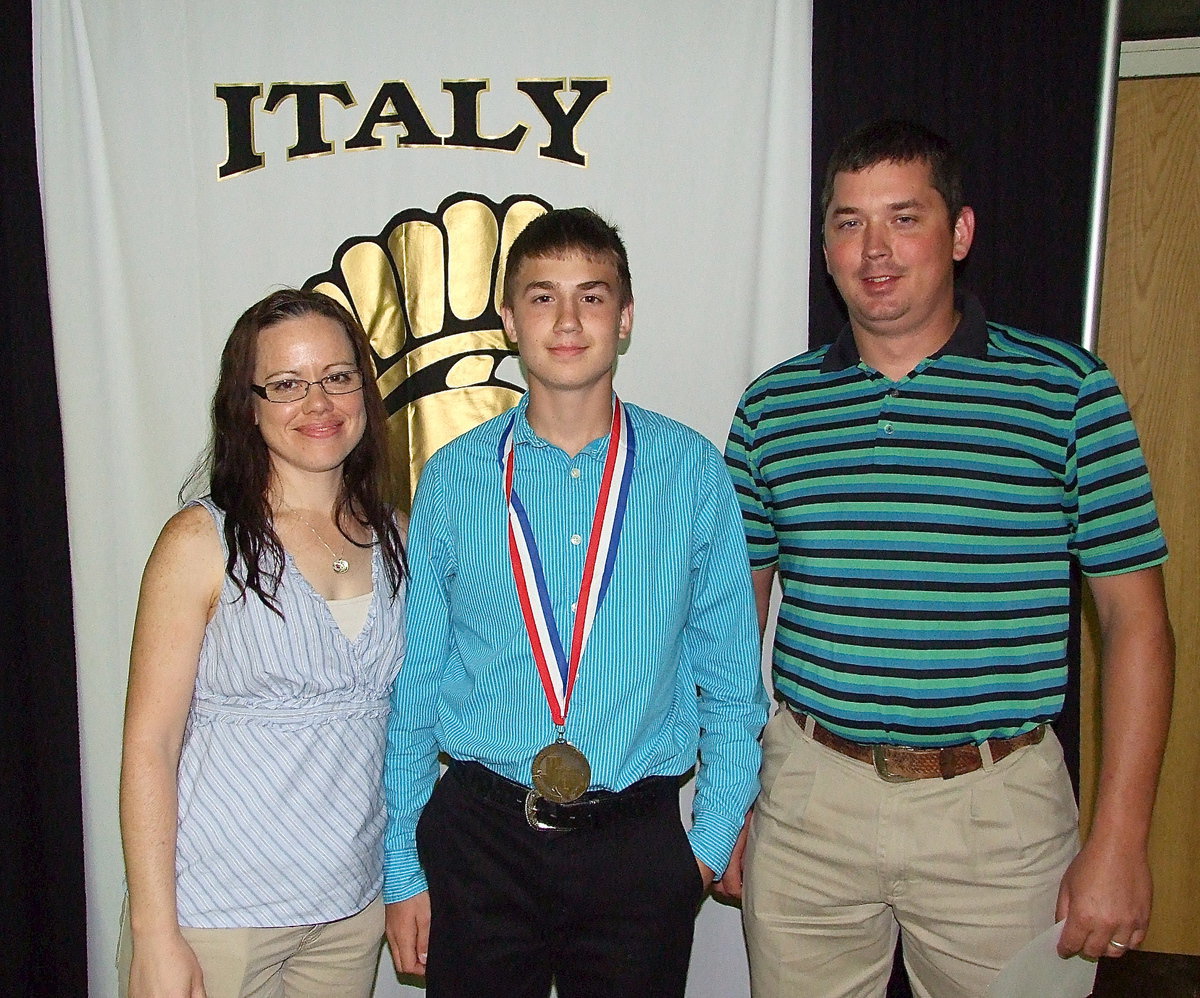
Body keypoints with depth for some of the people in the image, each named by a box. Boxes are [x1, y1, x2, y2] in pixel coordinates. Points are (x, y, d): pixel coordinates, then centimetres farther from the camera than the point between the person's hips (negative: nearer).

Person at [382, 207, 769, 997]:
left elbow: (732, 676, 3)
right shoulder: (453, 478, 0)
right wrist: (404, 869, 4)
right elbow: (413, 685, 3)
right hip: (480, 836, 1)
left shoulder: (694, 472, -2)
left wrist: (712, 840, 0)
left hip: (639, 846, 0)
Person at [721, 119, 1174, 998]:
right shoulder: (772, 407, 3)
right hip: (808, 798, 2)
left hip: (998, 805, -2)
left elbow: (1136, 621, -4)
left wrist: (1120, 841, -7)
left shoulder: (1068, 390, -4)